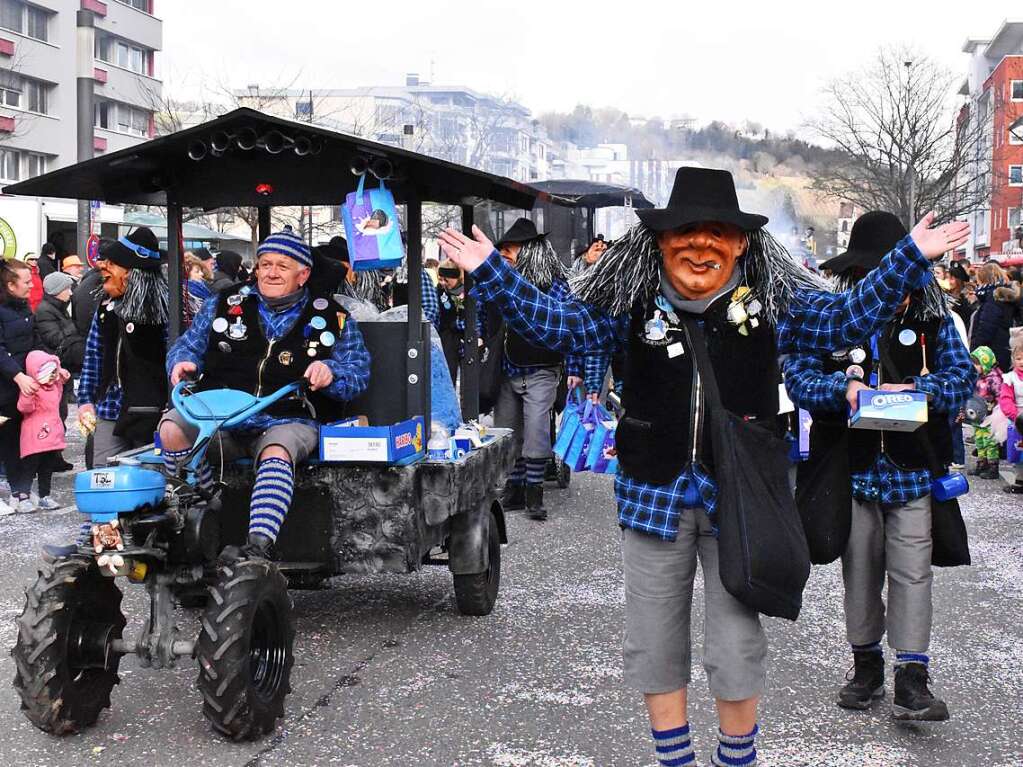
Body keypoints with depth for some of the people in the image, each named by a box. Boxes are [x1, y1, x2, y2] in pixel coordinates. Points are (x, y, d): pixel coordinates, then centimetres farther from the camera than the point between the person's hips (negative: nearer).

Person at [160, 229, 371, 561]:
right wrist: (182, 363, -5)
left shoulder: (332, 318, 12)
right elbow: (188, 345, 20)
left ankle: (259, 546, -46)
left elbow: (358, 369, 6)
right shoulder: (225, 305, 17)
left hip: (290, 422, -2)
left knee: (276, 453, -38)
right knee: (173, 427, -26)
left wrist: (330, 372, -17)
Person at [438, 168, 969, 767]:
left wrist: (913, 256, -9)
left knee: (738, 648, 5)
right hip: (655, 496, 2)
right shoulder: (633, 307, -2)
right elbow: (556, 323, -3)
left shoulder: (773, 306, -2)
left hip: (739, 499, -1)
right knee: (655, 645, 12)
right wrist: (489, 270, -11)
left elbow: (852, 317, -1)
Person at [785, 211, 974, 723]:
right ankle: (866, 666, 28)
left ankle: (912, 681, 0)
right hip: (853, 466, 1)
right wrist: (843, 389, -23)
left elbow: (962, 374, -1)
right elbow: (797, 378, -5)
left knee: (911, 572, -4)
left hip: (911, 469, -1)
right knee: (860, 569, 12)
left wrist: (919, 390, -20)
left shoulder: (930, 315, 0)